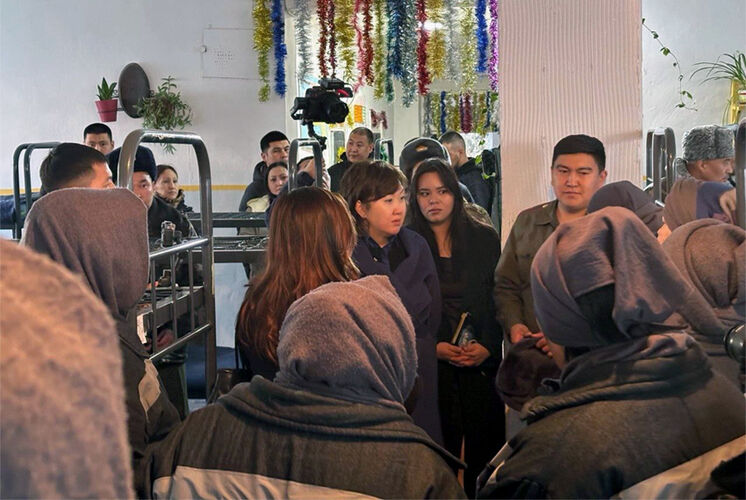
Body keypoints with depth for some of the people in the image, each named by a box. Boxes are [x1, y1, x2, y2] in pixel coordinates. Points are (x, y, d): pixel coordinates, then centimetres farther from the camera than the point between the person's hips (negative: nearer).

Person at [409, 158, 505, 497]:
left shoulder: (485, 238, 8)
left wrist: (487, 346, -7)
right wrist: (433, 347, -10)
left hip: (483, 364, 2)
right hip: (431, 366, -1)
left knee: (485, 451, 2)